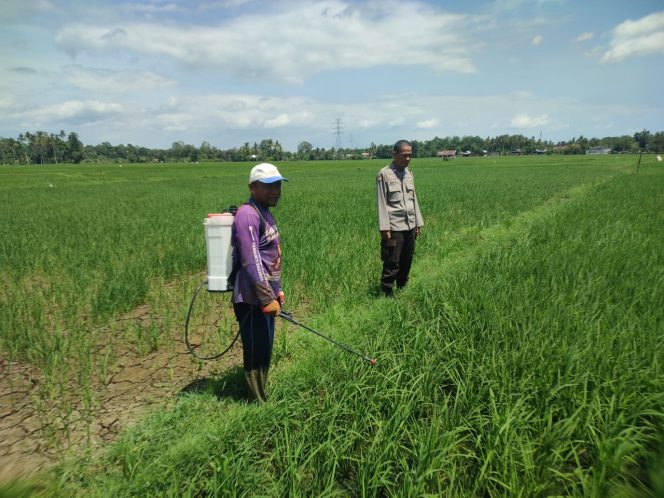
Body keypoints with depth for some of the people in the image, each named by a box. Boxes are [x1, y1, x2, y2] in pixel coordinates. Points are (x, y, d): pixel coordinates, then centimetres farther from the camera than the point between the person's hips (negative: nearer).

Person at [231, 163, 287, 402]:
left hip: (264, 297, 10)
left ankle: (261, 397, 34)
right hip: (252, 300, -10)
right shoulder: (248, 215, -17)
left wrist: (277, 290, 20)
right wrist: (267, 298, -24)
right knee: (256, 355, 1)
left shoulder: (265, 213, 14)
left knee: (264, 353, 19)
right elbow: (251, 262, -24)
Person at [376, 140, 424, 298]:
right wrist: (384, 228, -13)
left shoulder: (409, 173, 11)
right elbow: (381, 203, -10)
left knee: (407, 261, 14)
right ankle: (387, 293, 11)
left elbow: (414, 199, 15)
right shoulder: (384, 174, -8)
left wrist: (418, 222, 14)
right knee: (392, 263, -1)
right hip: (395, 227, -6)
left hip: (410, 226, 6)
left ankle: (402, 288, 28)